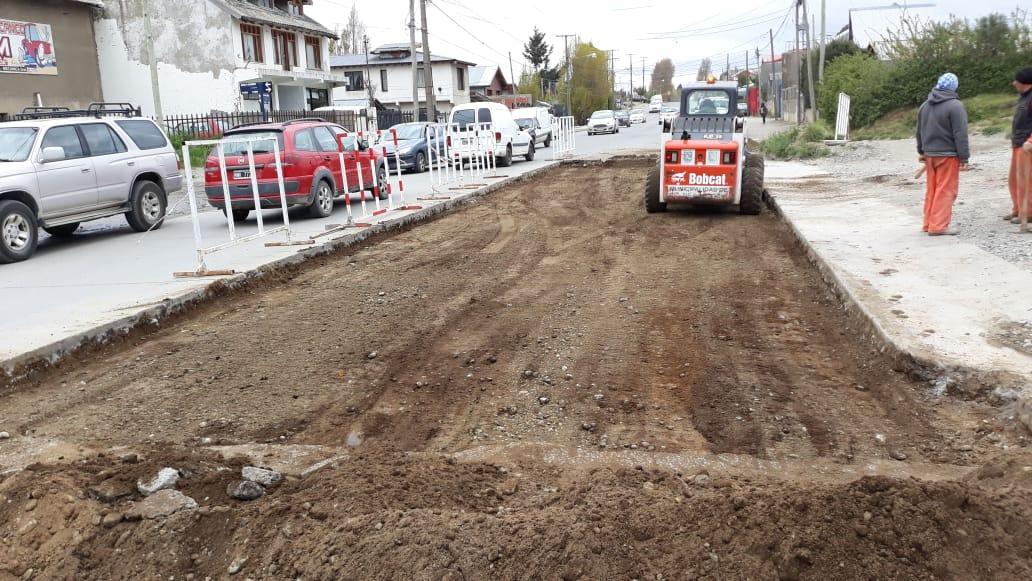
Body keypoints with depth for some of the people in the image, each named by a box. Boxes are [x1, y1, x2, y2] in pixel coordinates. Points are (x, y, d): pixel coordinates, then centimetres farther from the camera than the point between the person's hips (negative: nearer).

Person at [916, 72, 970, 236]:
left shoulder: (925, 106, 10)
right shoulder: (955, 106, -13)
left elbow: (920, 132, 19)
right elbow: (960, 135, -15)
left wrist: (921, 151, 29)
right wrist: (964, 157, -10)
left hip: (930, 154, 7)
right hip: (948, 155, -7)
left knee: (932, 190, 13)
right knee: (946, 191, -4)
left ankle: (929, 223, 17)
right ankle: (938, 226, -6)